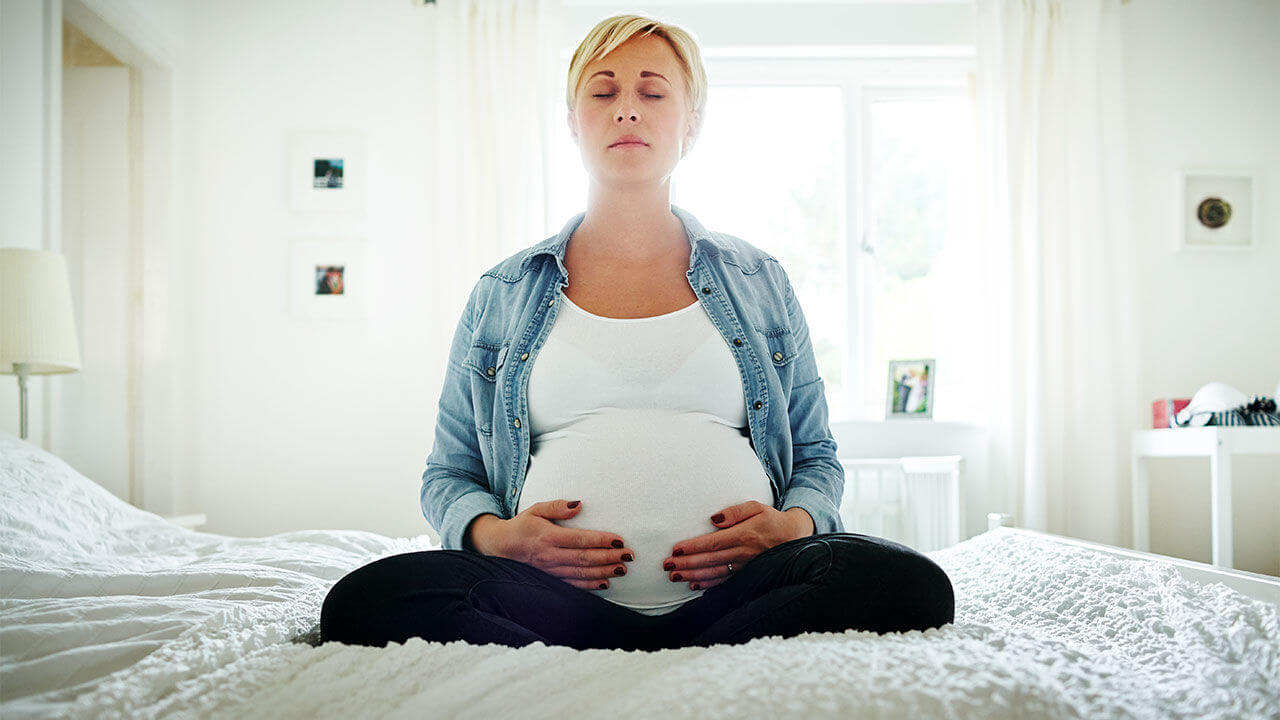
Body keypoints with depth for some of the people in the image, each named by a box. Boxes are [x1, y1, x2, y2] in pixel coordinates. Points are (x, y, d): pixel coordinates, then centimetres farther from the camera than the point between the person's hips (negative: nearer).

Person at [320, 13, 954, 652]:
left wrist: (794, 523, -4)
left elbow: (817, 457, 20)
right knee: (365, 600, -29)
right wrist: (494, 534, -6)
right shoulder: (499, 295, 16)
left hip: (733, 590, 1)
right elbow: (448, 476, 18)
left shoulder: (760, 282, 18)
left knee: (911, 585, -30)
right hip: (557, 594, 0)